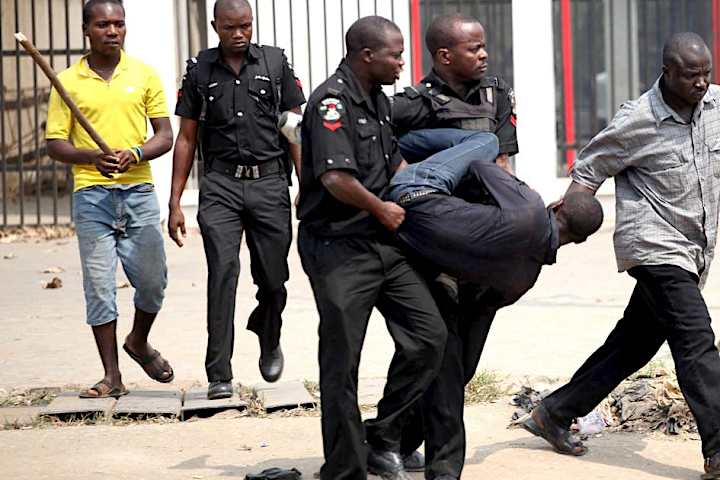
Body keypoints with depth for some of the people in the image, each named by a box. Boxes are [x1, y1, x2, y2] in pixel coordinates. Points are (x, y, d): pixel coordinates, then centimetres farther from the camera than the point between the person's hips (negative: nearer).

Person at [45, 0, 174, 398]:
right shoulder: (68, 81, 3)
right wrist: (93, 157, -17)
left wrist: (135, 153, -14)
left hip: (139, 190, 1)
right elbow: (54, 143, 1)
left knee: (152, 280, 4)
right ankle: (112, 375, 6)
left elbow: (165, 136, 6)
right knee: (99, 285, -2)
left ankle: (139, 342, 33)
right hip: (91, 195, -1)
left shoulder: (144, 75, 6)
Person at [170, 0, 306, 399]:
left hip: (269, 182, 1)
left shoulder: (275, 63, 6)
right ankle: (219, 376, -12)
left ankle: (269, 339, 37)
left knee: (273, 279, 4)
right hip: (220, 185, 0)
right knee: (222, 273, -13)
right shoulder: (199, 70, 7)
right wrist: (175, 202, 5)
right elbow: (186, 138, 10)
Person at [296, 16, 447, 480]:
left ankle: (383, 439, 16)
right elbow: (336, 177, -27)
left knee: (428, 336, 2)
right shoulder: (333, 100, -15)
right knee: (342, 366, -1)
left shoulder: (378, 100, 15)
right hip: (339, 248, -9)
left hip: (384, 243, 9)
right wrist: (382, 209, -12)